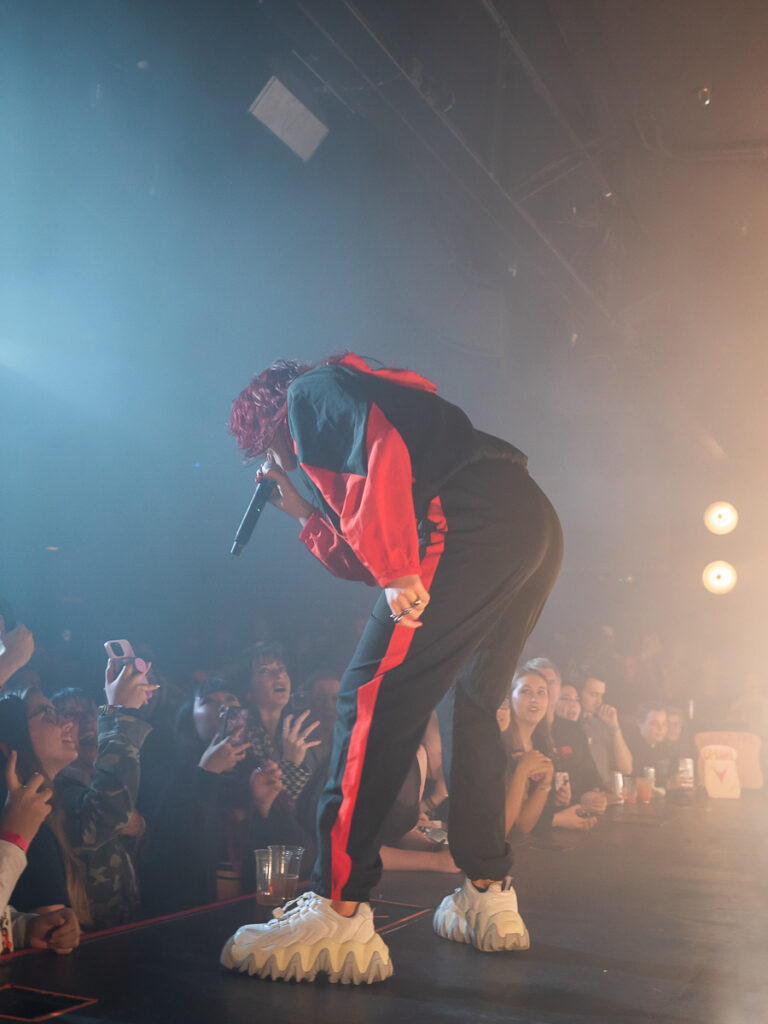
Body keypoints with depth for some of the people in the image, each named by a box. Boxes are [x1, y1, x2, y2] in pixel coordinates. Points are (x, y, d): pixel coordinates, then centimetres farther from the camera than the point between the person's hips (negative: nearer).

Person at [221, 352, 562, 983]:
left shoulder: (311, 391, 13)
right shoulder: (345, 409, 38)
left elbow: (377, 452, -12)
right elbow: (366, 560, 33)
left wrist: (397, 572, -17)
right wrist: (308, 516, 36)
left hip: (474, 522, -10)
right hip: (537, 523, 10)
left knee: (374, 694, -11)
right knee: (475, 707, 19)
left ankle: (339, 913, -14)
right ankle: (489, 896, 24)